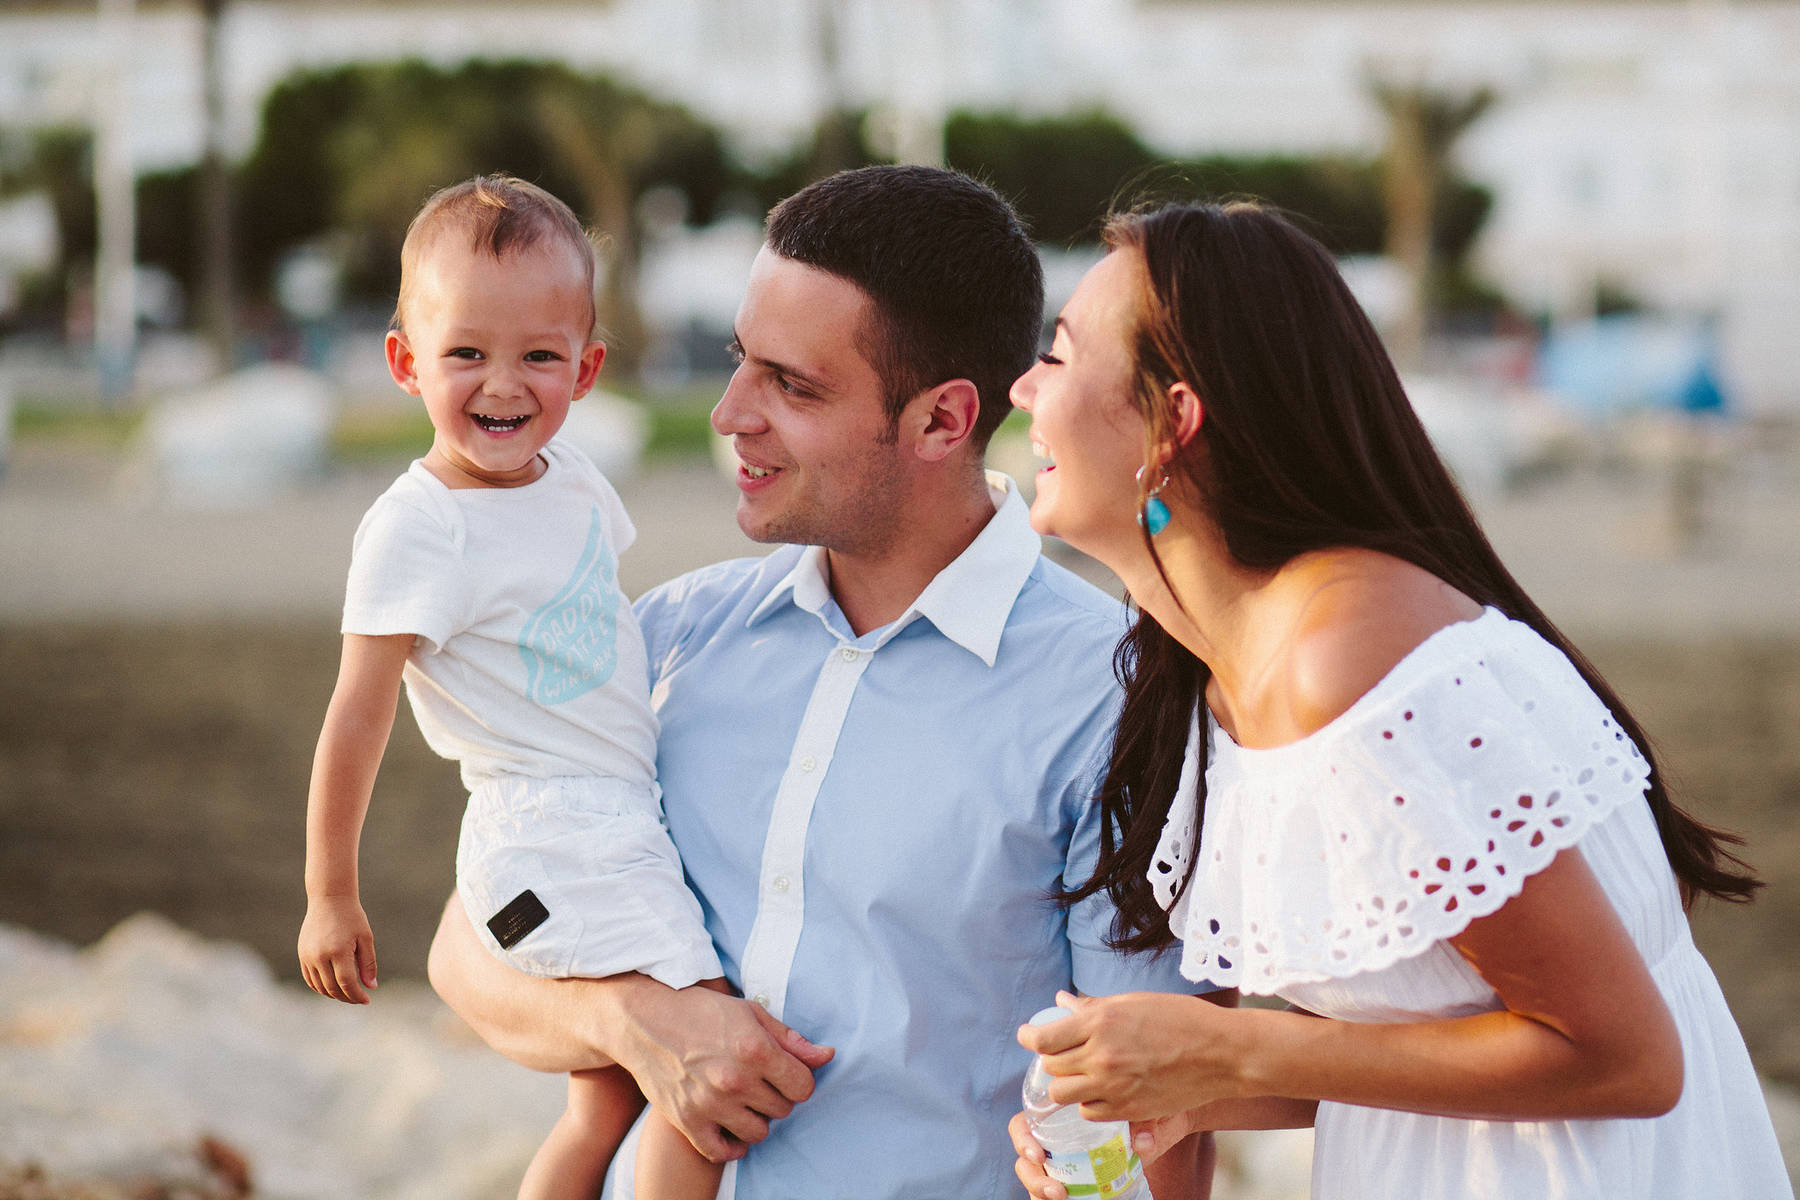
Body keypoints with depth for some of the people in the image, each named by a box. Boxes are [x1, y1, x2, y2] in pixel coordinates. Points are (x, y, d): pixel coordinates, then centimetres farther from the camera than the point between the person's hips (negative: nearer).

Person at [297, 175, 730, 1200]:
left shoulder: (569, 474, 7)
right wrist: (332, 900, -9)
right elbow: (357, 722, -12)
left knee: (609, 1107, 15)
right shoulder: (416, 532, -16)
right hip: (551, 846, -8)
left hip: (623, 827, 8)